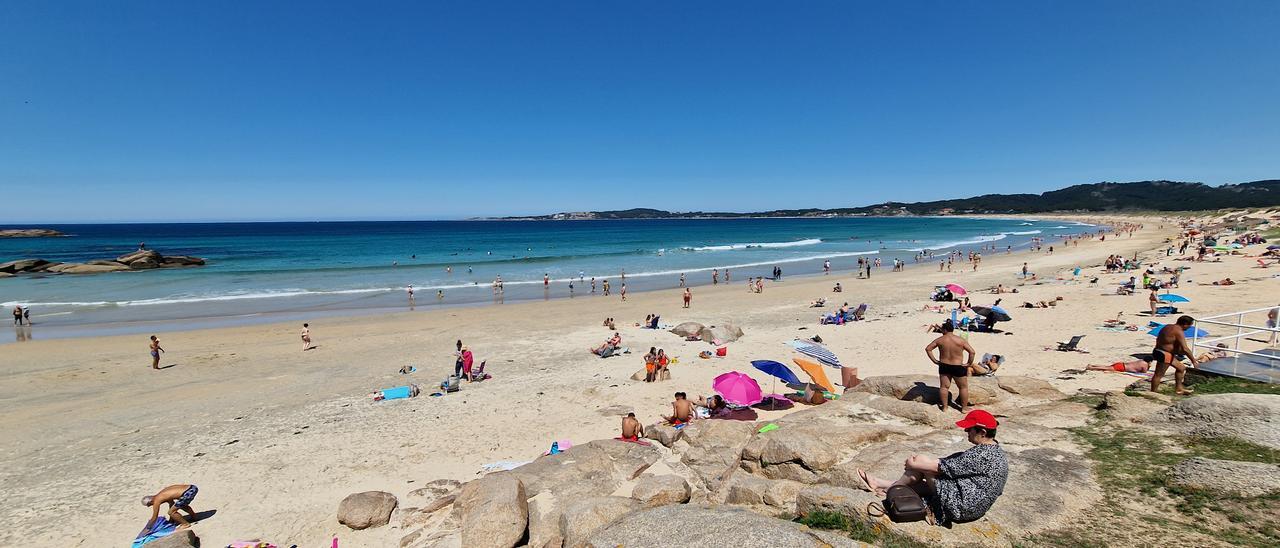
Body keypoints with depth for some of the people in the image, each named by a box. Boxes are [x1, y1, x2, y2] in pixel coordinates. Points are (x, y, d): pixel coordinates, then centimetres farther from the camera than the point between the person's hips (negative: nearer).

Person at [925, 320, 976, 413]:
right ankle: (964, 408, 21)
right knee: (963, 387, 14)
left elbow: (928, 349, -3)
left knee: (944, 387, 12)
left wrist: (934, 360, 2)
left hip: (944, 366, 2)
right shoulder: (961, 340, -11)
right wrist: (969, 363, -5)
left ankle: (944, 406, 20)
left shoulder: (939, 340, -5)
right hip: (958, 367, -2)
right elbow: (972, 352, -16)